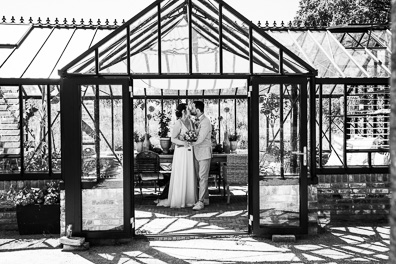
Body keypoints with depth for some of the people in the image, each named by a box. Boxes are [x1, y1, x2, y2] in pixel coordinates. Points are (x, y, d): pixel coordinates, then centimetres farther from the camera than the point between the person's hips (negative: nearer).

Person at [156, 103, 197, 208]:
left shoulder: (190, 122, 8)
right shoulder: (178, 123, -12)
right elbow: (173, 139, -15)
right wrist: (183, 143, -29)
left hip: (189, 151, 7)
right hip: (181, 151, -7)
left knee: (190, 175, 10)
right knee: (180, 176, -1)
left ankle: (188, 199, 20)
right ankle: (177, 200, 10)